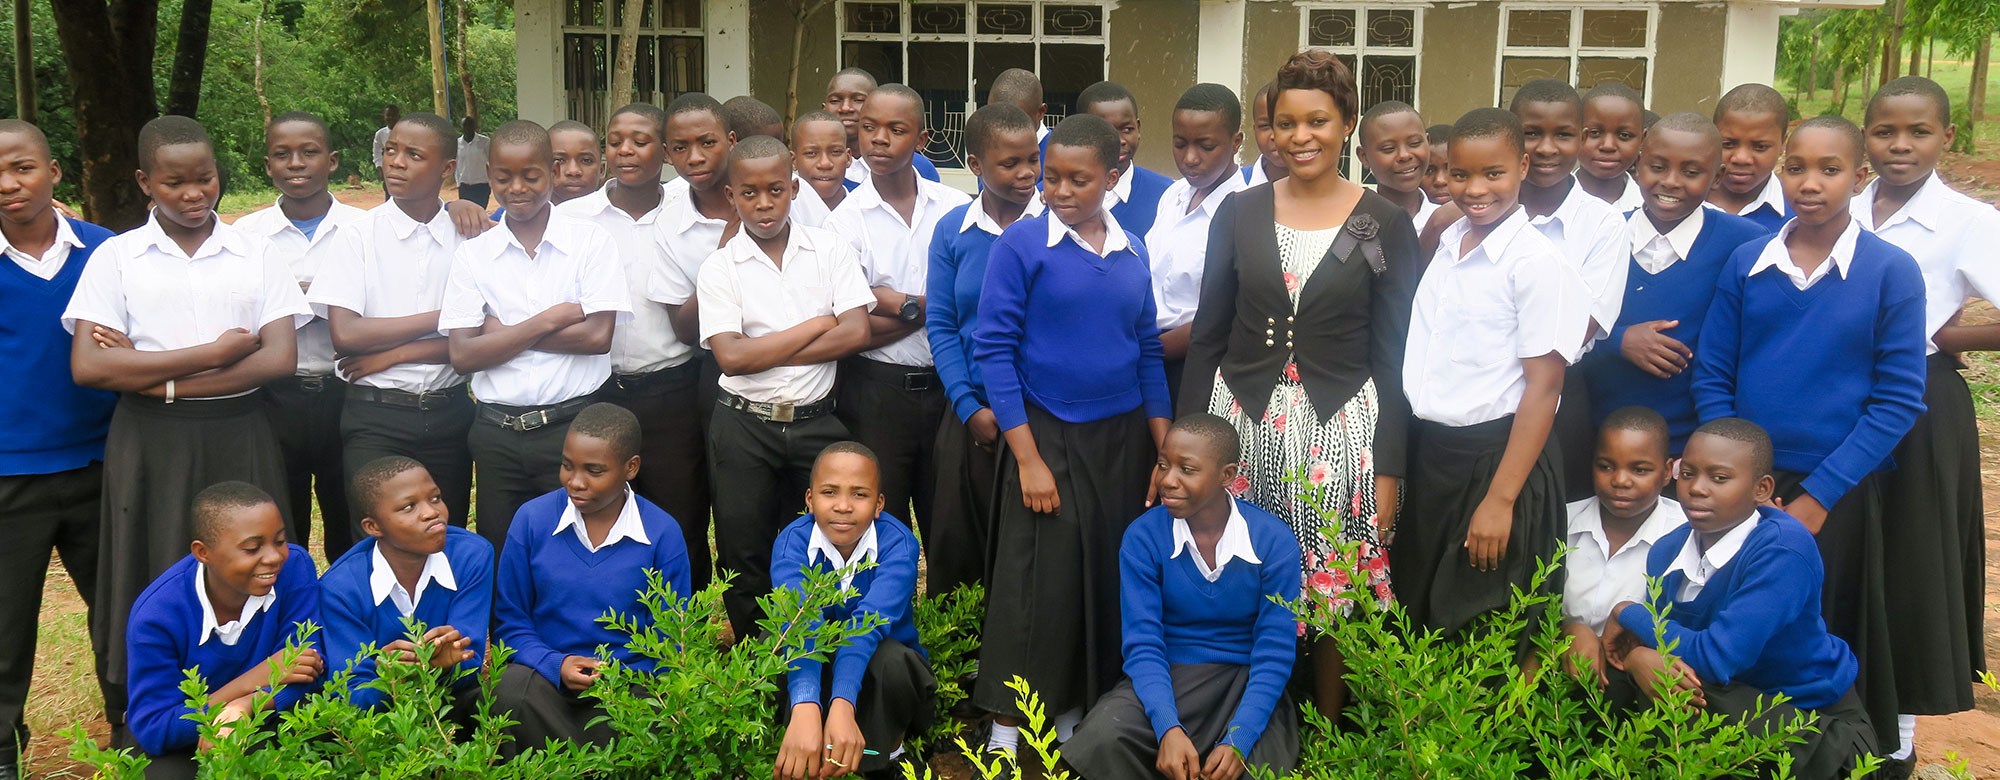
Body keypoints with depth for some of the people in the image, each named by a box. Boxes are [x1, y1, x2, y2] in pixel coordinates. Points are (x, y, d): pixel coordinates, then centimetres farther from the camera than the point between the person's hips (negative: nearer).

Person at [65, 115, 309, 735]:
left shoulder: (254, 254, 8)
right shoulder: (116, 257, 4)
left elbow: (281, 358, -3)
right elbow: (88, 366, -7)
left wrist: (160, 377, -10)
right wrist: (211, 353, -11)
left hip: (238, 437, 1)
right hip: (151, 444, -1)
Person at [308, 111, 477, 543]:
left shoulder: (468, 237, 2)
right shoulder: (360, 236, -1)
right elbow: (345, 334, -10)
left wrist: (392, 353, -11)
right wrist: (436, 318, -9)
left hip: (448, 413, 2)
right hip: (375, 416, -1)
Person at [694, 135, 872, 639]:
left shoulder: (831, 250, 3)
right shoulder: (719, 267, 0)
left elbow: (856, 333, -9)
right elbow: (730, 356, -12)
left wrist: (765, 352, -11)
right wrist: (817, 325, -10)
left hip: (816, 422, 0)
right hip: (744, 427, 0)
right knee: (745, 560, 7)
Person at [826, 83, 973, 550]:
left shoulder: (957, 208, 3)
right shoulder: (846, 220, -3)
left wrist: (899, 302, -10)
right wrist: (931, 306, -9)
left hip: (948, 387, 2)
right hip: (877, 392, -1)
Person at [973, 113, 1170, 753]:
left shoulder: (1132, 251, 6)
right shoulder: (1022, 243, -8)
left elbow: (1148, 352, 11)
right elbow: (993, 349, -10)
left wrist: (1166, 454, 7)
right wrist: (1027, 459, -14)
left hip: (1123, 437, 4)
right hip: (1047, 435, -4)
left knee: (1112, 575, 7)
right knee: (1039, 579, -2)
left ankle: (1078, 711, 23)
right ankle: (1008, 724, 12)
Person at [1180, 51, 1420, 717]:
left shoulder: (1384, 224, 0)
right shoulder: (1239, 213, 5)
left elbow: (1393, 356, 0)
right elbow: (1208, 336, 8)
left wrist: (1389, 467, -3)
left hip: (1340, 428, -2)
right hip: (1242, 421, 2)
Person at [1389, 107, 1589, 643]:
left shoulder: (1539, 263, -13)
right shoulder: (1448, 244, 8)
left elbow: (1543, 385, -15)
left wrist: (1501, 499, -18)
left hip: (1495, 456, -7)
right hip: (1427, 453, 7)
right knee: (1416, 623, 15)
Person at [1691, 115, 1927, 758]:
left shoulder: (1891, 271, -6)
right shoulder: (1746, 263, 1)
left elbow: (1897, 402, -8)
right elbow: (1711, 377, 2)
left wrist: (1818, 496, -13)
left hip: (1836, 496, -2)